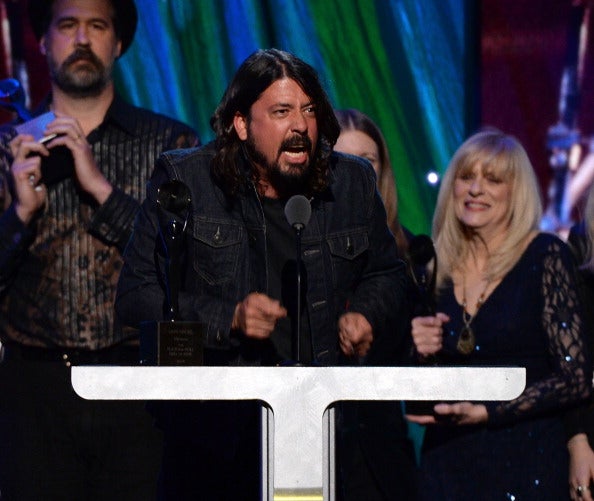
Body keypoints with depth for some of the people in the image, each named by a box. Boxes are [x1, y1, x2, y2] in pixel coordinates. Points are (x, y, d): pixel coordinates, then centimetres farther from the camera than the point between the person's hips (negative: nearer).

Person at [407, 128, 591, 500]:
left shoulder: (546, 256, -6)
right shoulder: (436, 266, 6)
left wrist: (484, 412, -17)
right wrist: (417, 352, -6)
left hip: (525, 467, -4)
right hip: (446, 465, 4)